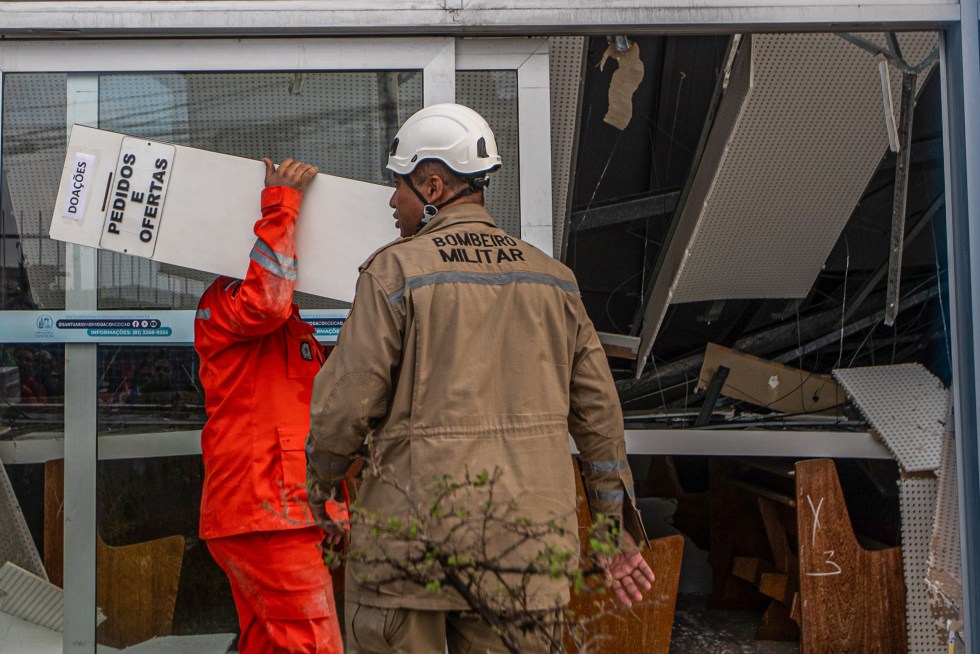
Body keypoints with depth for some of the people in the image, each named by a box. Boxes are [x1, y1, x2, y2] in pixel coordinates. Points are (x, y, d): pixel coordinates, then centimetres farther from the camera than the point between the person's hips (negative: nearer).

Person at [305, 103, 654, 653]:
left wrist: (320, 486, 11)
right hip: (526, 546, 5)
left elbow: (344, 405, -9)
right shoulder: (552, 277, 9)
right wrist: (619, 527, 19)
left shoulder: (395, 270, -7)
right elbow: (599, 412, 10)